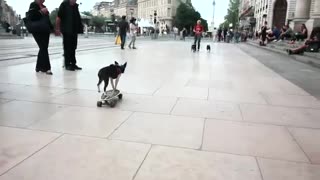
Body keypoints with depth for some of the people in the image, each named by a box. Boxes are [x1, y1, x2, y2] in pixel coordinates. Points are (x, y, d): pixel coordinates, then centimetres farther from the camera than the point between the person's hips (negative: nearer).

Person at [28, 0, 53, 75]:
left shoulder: (44, 7, 19)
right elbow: (31, 17, -14)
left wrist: (52, 28, 15)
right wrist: (41, 12, -18)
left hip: (45, 30, 8)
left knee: (43, 49, 10)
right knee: (44, 48, -13)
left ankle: (39, 66, 20)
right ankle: (47, 68, -13)